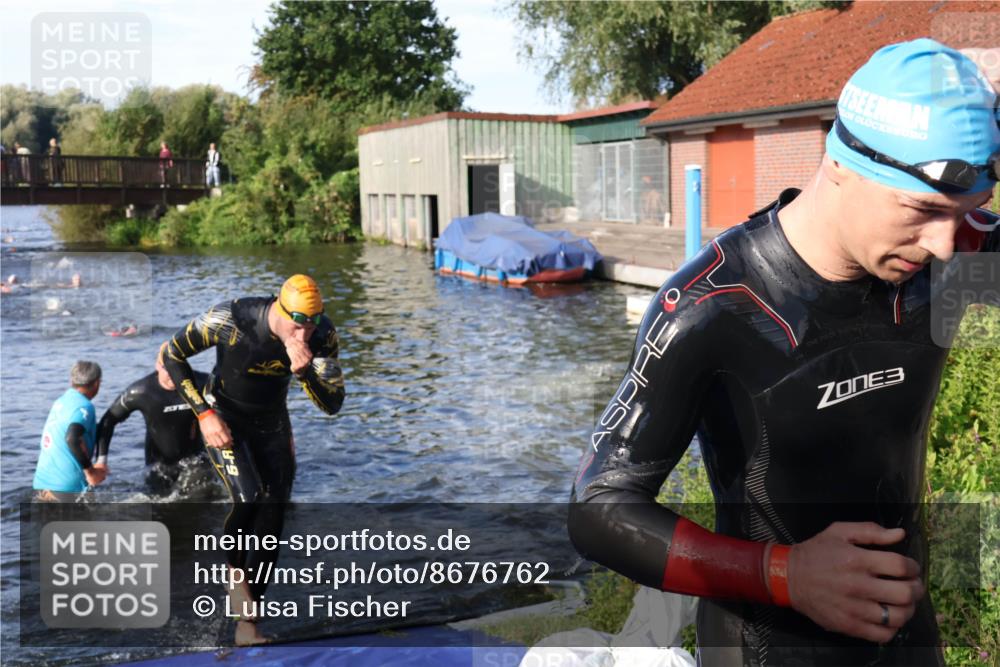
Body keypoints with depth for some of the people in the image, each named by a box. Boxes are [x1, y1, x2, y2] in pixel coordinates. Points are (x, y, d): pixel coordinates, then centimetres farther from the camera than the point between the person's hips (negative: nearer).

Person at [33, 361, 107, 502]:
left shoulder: (60, 402, 14)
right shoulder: (84, 406, -10)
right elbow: (72, 438, -26)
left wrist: (89, 467, 14)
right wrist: (90, 471, -17)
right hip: (68, 487, -7)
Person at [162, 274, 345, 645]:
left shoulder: (322, 335, -21)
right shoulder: (228, 320, -30)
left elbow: (333, 405, -19)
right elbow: (171, 355, -15)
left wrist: (305, 372, -38)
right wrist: (204, 414, -22)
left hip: (272, 424, 4)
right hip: (223, 418, -3)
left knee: (272, 520, 1)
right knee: (248, 498, -26)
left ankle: (246, 622, 17)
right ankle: (234, 569, 6)